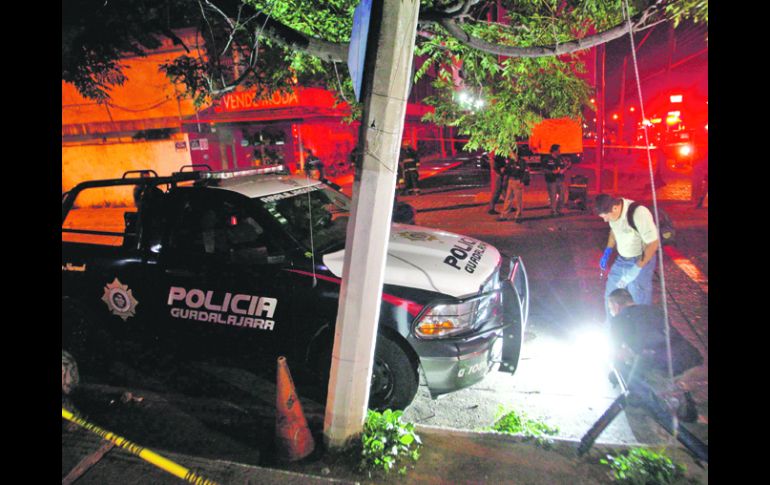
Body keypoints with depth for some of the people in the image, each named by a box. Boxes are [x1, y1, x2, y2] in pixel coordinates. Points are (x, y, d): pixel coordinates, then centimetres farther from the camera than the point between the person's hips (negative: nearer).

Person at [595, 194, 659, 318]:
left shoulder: (639, 214, -31)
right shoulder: (613, 210, -10)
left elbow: (654, 243, -25)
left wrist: (637, 268, -26)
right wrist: (607, 251, 4)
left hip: (641, 260, -7)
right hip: (621, 260, 7)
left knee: (639, 302, 1)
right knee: (610, 295, 16)